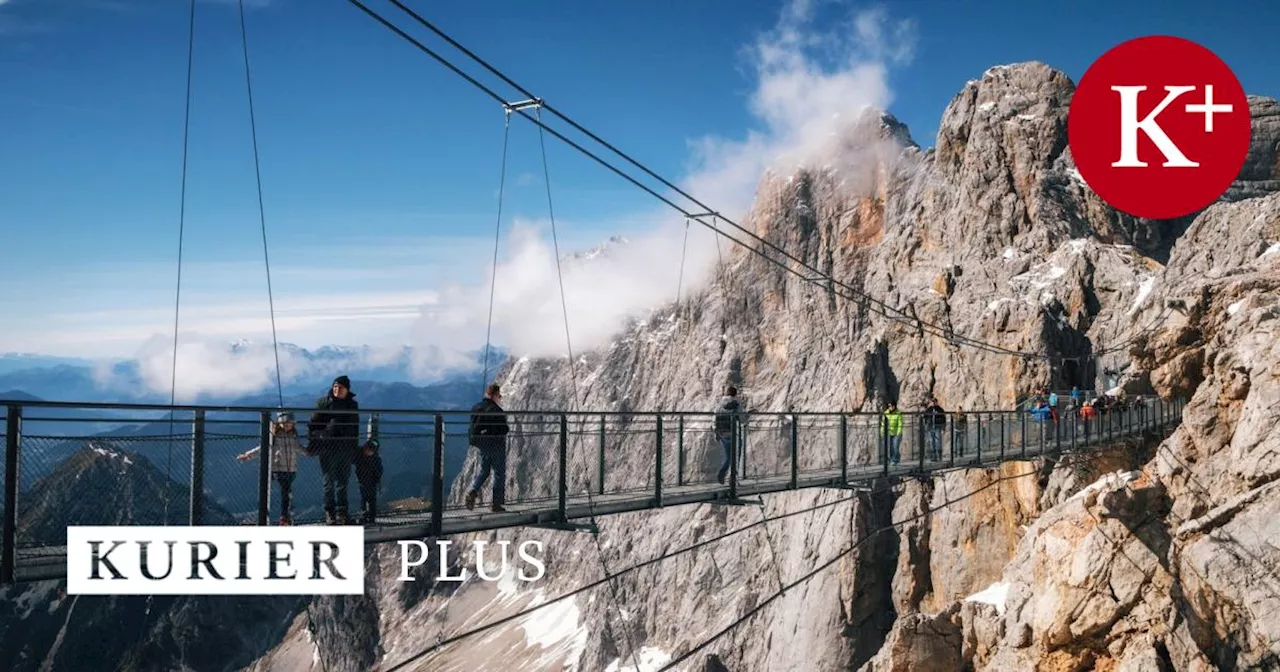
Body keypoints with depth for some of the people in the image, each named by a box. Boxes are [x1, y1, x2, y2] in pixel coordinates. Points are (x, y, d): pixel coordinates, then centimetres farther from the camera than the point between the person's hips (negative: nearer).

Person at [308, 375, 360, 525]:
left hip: (346, 449, 3)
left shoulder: (352, 405, 11)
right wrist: (312, 443, -6)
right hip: (327, 448, -3)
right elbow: (313, 423, 1)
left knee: (343, 481, 6)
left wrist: (355, 448, 15)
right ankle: (329, 512, 8)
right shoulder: (324, 402, 1)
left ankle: (341, 512, 13)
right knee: (329, 481, 0)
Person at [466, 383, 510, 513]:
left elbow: (473, 427, 9)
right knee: (499, 473, 5)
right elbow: (503, 429, -21)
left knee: (484, 470, 21)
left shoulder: (475, 408, 3)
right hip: (496, 445, -6)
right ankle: (496, 503, 7)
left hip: (482, 445, 6)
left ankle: (473, 492, 0)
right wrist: (507, 429, -1)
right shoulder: (496, 410, -20)